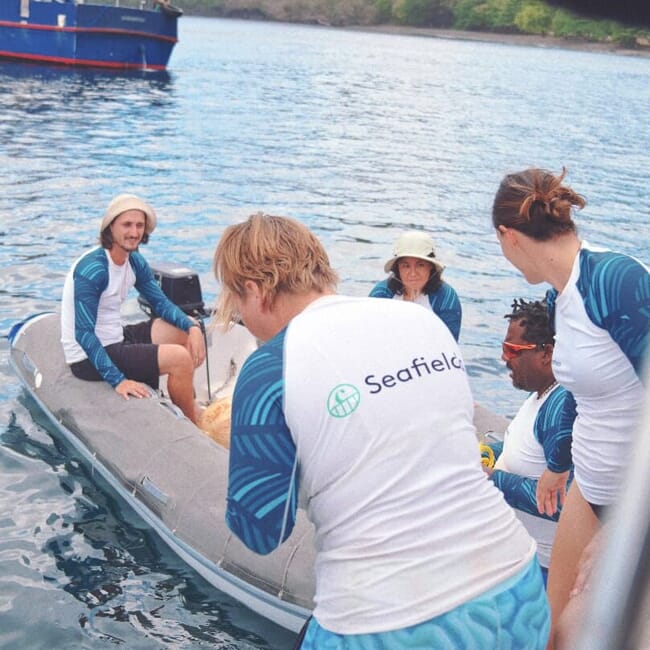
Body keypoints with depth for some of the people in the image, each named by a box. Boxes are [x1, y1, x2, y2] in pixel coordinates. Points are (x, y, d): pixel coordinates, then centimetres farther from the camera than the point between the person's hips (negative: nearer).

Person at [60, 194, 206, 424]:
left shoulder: (135, 262, 2)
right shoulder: (92, 269, -24)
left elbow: (161, 303, 10)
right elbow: (84, 334, -26)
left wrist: (193, 327, -9)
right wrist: (117, 381, -32)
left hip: (115, 340, 9)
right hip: (89, 358, -9)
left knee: (185, 332, 8)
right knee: (180, 358, -20)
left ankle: (190, 401, 21)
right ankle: (193, 426, 1)